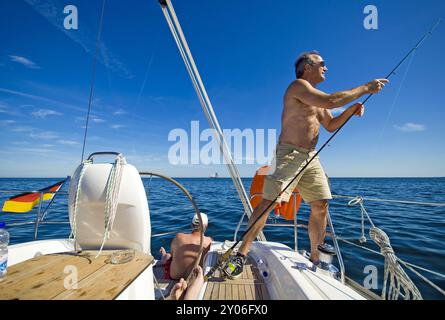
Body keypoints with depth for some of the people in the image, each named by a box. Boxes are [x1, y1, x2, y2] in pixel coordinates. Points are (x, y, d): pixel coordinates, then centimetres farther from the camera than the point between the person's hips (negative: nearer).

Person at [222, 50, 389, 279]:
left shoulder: (317, 99, 24)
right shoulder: (298, 86, -4)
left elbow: (331, 125, 27)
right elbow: (331, 101, -16)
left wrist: (351, 110, 12)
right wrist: (365, 88, -3)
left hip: (311, 157, 9)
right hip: (290, 154, -9)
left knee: (321, 206, 7)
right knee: (269, 202, -14)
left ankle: (315, 257, 22)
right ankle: (241, 254, -2)